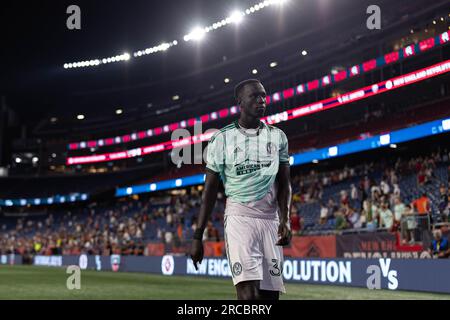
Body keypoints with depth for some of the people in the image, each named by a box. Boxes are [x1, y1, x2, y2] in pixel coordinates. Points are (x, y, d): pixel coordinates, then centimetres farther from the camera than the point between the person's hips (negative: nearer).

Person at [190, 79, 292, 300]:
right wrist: (197, 236, 0)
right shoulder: (222, 139, 2)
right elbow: (209, 190, 3)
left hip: (271, 220, 4)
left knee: (270, 293, 3)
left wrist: (285, 219, -7)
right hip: (239, 217, -4)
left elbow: (284, 184, 11)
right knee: (248, 293, -18)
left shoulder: (277, 137, 12)